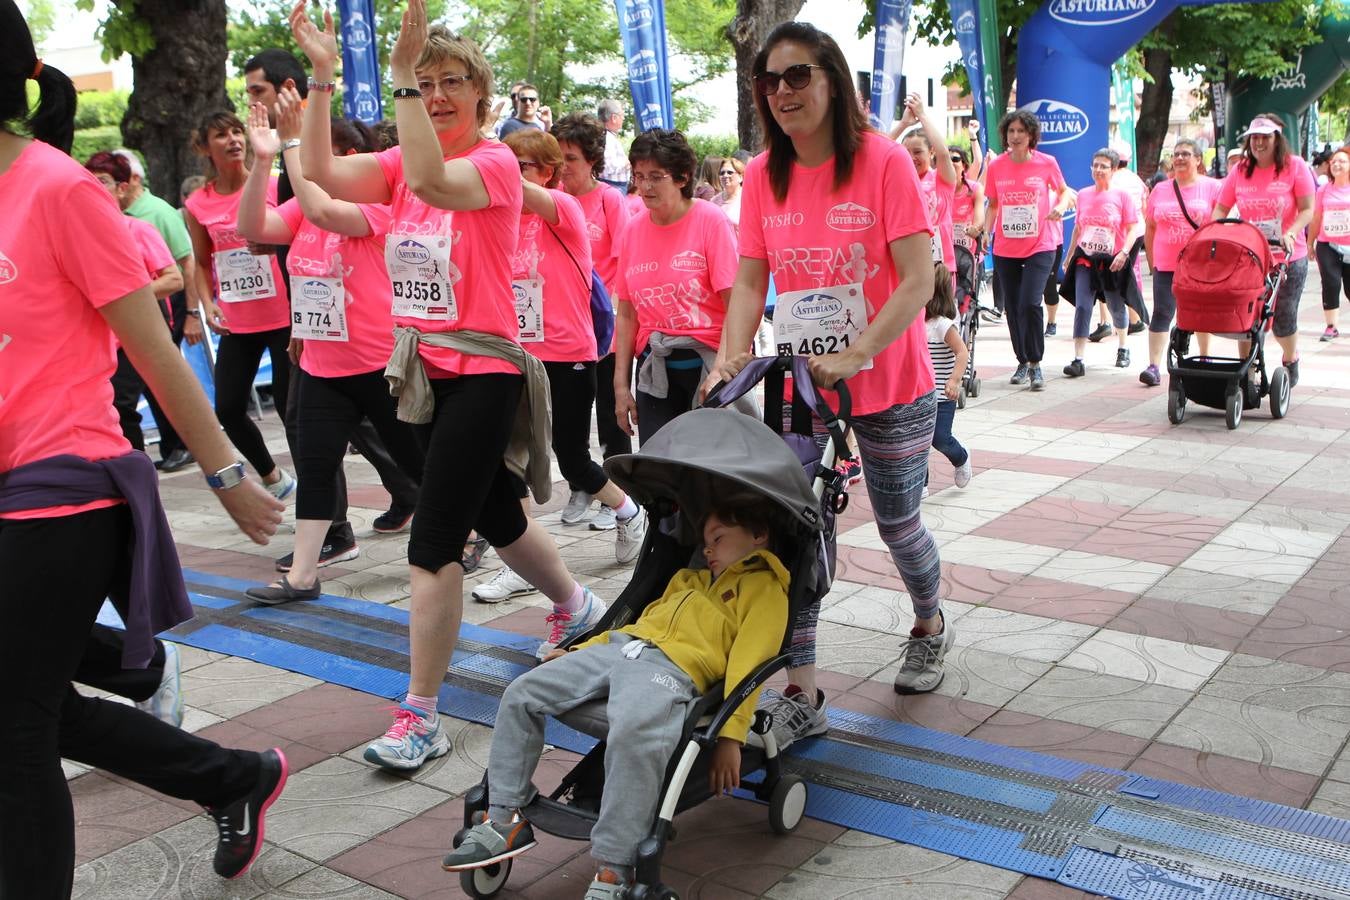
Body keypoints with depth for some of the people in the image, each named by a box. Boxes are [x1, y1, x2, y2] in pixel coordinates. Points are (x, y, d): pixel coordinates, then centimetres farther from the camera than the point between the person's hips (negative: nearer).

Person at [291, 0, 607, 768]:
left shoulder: (496, 162, -11)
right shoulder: (401, 162, 8)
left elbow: (434, 182, -34)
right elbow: (321, 173, -9)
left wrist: (401, 70, -33)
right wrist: (322, 76, -14)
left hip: (482, 372, -8)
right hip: (424, 370, 8)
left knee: (434, 542, -9)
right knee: (495, 514, 23)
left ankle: (422, 717, 2)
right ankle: (578, 605, 49)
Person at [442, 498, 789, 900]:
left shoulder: (765, 587, 10)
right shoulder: (690, 579, 36)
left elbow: (746, 663, -3)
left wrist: (730, 736, -14)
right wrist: (578, 652, 28)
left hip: (673, 667, -8)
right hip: (616, 647, 8)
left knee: (633, 737, -37)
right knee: (520, 694, -4)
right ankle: (504, 820, 4)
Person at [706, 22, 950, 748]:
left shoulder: (883, 161, -12)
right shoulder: (763, 176, 1)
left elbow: (918, 281, -18)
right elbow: (750, 281, 0)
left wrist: (854, 354, -29)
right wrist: (731, 355, -17)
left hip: (888, 383, -3)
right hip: (800, 383, 3)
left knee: (896, 524, 13)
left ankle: (929, 627, 44)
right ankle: (801, 695, 5)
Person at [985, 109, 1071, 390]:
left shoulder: (1047, 163, -4)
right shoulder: (996, 167, 0)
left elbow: (1063, 191, 13)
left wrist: (1061, 206, -8)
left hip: (1039, 247, -3)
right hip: (1005, 250, 3)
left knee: (1030, 304, -17)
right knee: (1012, 308, 9)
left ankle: (1035, 364, -2)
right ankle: (1022, 361, 27)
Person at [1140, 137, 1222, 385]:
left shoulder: (1212, 187, 1)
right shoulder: (1160, 190, 9)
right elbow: (1150, 228, 12)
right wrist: (1152, 261, 9)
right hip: (1166, 265, 1)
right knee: (1161, 314, -6)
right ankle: (1154, 366, -9)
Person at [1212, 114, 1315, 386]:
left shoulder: (1295, 167, -3)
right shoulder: (1240, 171, 4)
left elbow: (1308, 209, -6)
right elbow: (1221, 209, 7)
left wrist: (1291, 233, -23)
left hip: (1288, 257, -2)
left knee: (1284, 316, 5)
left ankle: (1290, 359, 34)